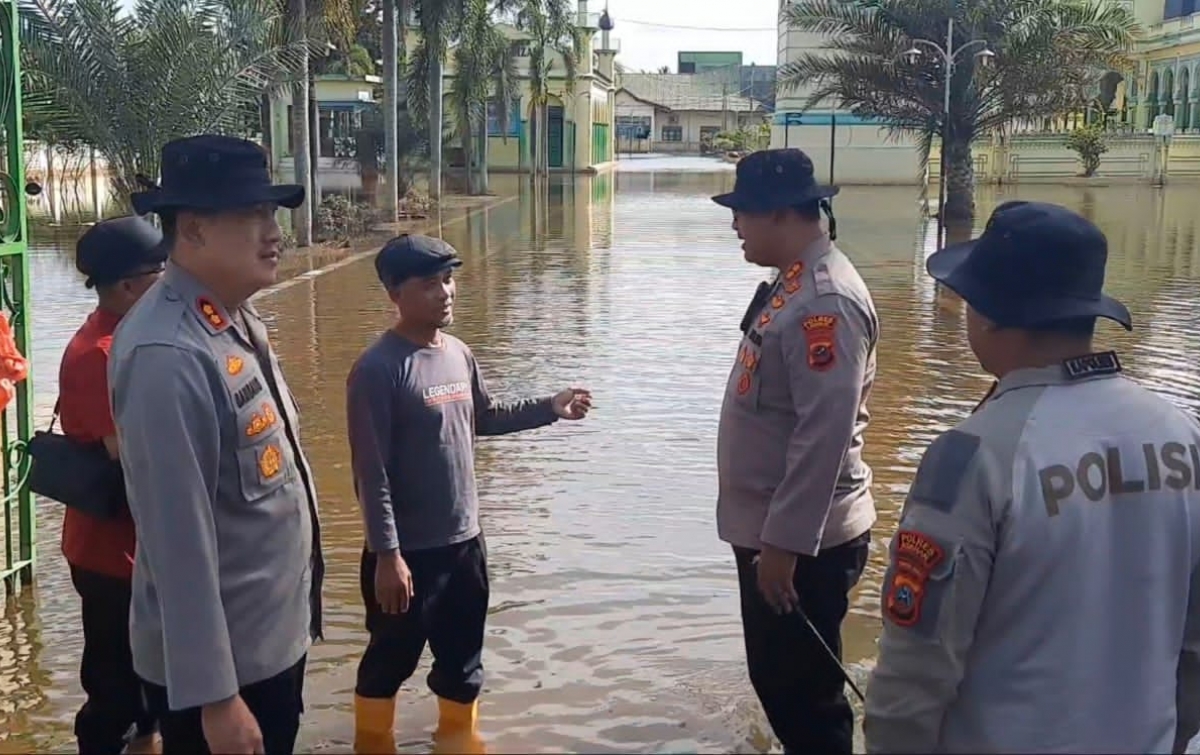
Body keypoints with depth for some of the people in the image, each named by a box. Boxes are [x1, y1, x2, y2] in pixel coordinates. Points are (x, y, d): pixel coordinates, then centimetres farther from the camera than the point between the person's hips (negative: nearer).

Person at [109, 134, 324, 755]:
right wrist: (214, 696, -23)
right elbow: (180, 539, -26)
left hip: (275, 637, 9)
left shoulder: (238, 322, 5)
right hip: (219, 662, -9)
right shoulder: (169, 356, -25)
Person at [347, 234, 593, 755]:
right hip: (409, 550, -7)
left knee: (463, 658, 20)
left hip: (464, 540, 7)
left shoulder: (459, 354, 3)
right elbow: (372, 472, -19)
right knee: (391, 659, 10)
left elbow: (485, 419, 20)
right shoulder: (379, 369, -19)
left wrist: (549, 408, 8)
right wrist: (387, 554, -20)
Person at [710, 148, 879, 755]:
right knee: (776, 680, 21)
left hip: (803, 541, -10)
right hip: (769, 529, 10)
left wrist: (785, 544, -24)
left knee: (805, 694, 5)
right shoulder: (793, 283, 9)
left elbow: (824, 434, -27)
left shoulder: (826, 299, -22)